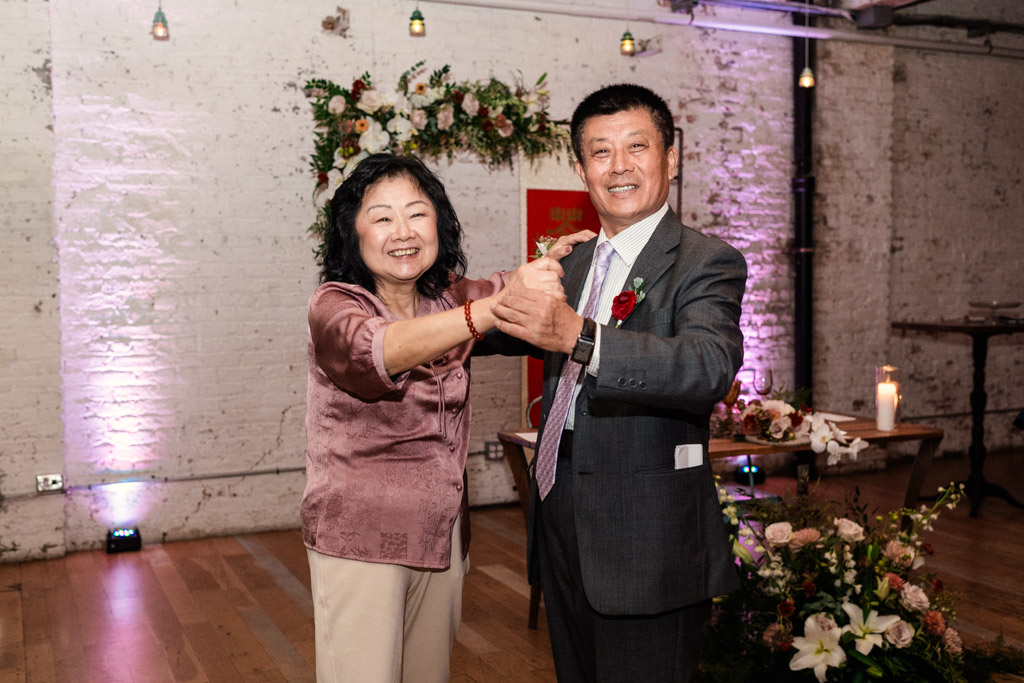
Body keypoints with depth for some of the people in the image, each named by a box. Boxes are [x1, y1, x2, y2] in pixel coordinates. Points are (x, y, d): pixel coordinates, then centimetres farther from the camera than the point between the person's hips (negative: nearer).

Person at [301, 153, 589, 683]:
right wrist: (501, 305, -48)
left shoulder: (449, 298, 5)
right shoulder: (333, 306, -14)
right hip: (360, 539, -5)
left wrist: (549, 263, 1)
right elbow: (382, 349, -35)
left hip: (442, 536, 6)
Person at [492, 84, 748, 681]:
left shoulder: (707, 262, -10)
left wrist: (578, 337, -41)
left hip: (646, 543, -7)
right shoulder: (574, 263, 13)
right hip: (562, 532, 7)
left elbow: (711, 368, -30)